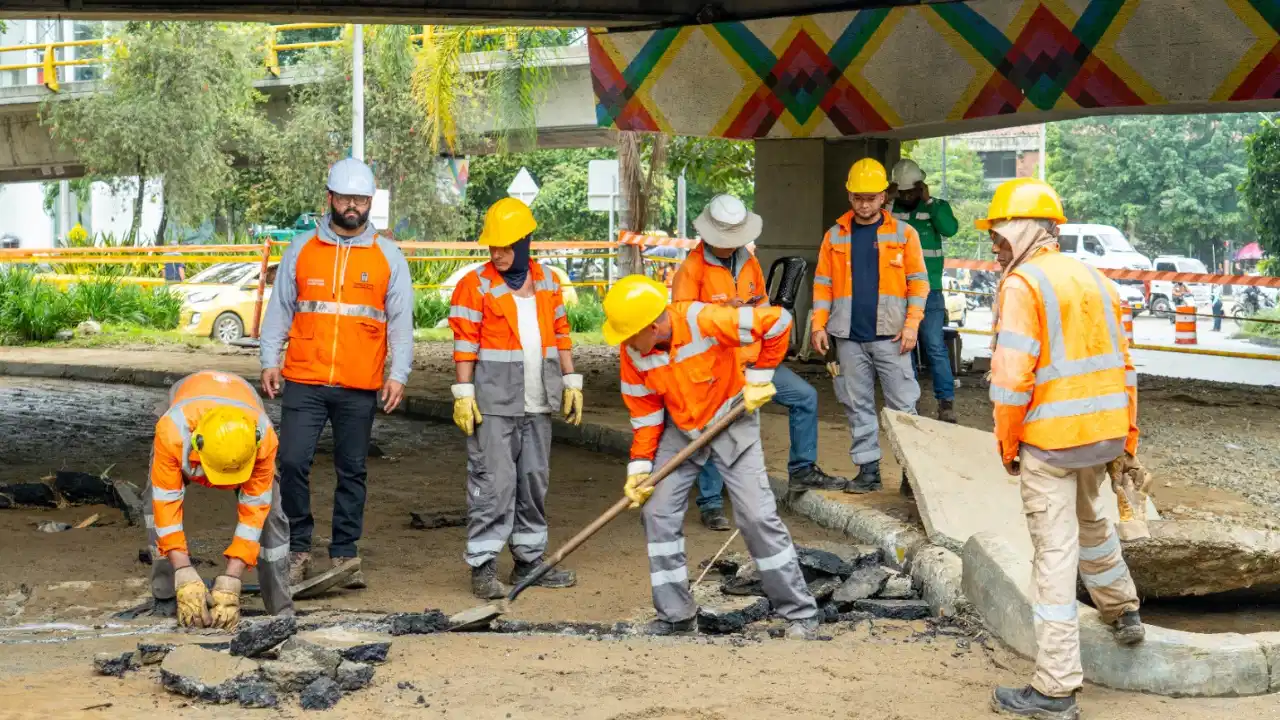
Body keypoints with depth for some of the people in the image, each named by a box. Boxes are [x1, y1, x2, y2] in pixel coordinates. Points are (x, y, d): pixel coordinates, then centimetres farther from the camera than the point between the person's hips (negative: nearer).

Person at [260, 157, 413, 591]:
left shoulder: (388, 257, 7)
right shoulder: (301, 250, 8)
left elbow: (401, 322, 6)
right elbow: (280, 309, 10)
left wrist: (398, 374, -4)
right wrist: (270, 360, 0)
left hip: (361, 388, 0)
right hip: (304, 382, 0)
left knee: (352, 472, 6)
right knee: (293, 462, -8)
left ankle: (344, 555, 15)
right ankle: (298, 549, 7)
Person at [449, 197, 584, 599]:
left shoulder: (546, 282, 10)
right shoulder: (476, 286, -5)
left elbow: (561, 334, 16)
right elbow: (465, 343, -7)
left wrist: (571, 382, 12)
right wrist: (464, 394, -12)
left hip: (537, 403, 6)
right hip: (493, 403, -6)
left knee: (535, 481, 12)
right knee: (493, 483, -8)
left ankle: (529, 560, 23)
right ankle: (483, 567, -2)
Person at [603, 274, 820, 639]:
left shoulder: (706, 322, -31)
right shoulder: (633, 351, -13)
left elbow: (778, 321, -26)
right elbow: (644, 412, -2)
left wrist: (759, 377, -19)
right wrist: (639, 467, -8)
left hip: (732, 425, -5)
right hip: (680, 432, 5)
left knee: (758, 516, -8)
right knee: (658, 512, -2)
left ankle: (801, 613, 4)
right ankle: (675, 614, 13)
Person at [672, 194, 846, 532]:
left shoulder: (749, 262, 12)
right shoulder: (693, 268, -9)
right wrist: (722, 309, -24)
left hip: (753, 359, 6)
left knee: (805, 396, 3)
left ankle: (802, 469, 15)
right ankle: (711, 503, 6)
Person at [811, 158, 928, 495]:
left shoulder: (903, 233, 3)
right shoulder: (835, 236, 9)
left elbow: (918, 280, 1)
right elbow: (823, 283, 9)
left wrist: (912, 323, -8)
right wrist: (819, 324, 0)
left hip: (890, 336, -2)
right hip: (849, 338, 3)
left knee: (903, 405, -2)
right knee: (858, 406, 7)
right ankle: (868, 470, 14)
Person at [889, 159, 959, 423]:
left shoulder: (937, 206, 3)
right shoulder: (890, 210, 6)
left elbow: (950, 229, -16)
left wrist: (928, 201, -16)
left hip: (929, 291, -2)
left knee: (935, 347, -7)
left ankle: (946, 402, -3)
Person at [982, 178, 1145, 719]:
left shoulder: (1022, 284, -12)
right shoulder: (1094, 279, 11)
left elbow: (1012, 376, -19)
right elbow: (1122, 367, 15)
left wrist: (1006, 444, -6)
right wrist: (1128, 440, 21)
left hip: (1051, 439, -7)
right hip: (1104, 431, 7)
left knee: (1055, 552, -2)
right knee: (1089, 518, 31)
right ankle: (1122, 612, 50)